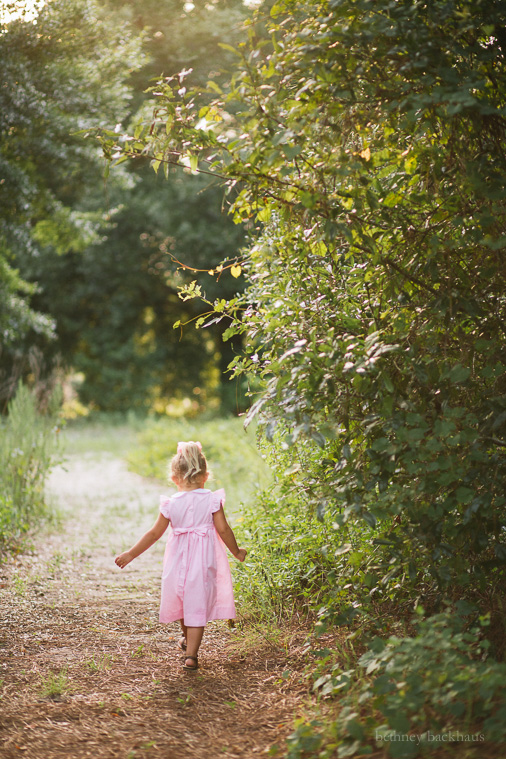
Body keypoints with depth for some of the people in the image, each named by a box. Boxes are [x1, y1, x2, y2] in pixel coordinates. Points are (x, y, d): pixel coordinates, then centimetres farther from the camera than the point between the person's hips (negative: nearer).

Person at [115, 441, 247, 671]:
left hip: (178, 560, 2)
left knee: (181, 598, 24)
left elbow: (154, 534, -2)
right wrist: (236, 551, 10)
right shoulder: (212, 500, -8)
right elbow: (223, 529, -7)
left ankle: (187, 638, 45)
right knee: (197, 606, 2)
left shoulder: (171, 504, -5)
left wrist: (131, 554, 7)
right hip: (204, 560, -2)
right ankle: (191, 654, -5)